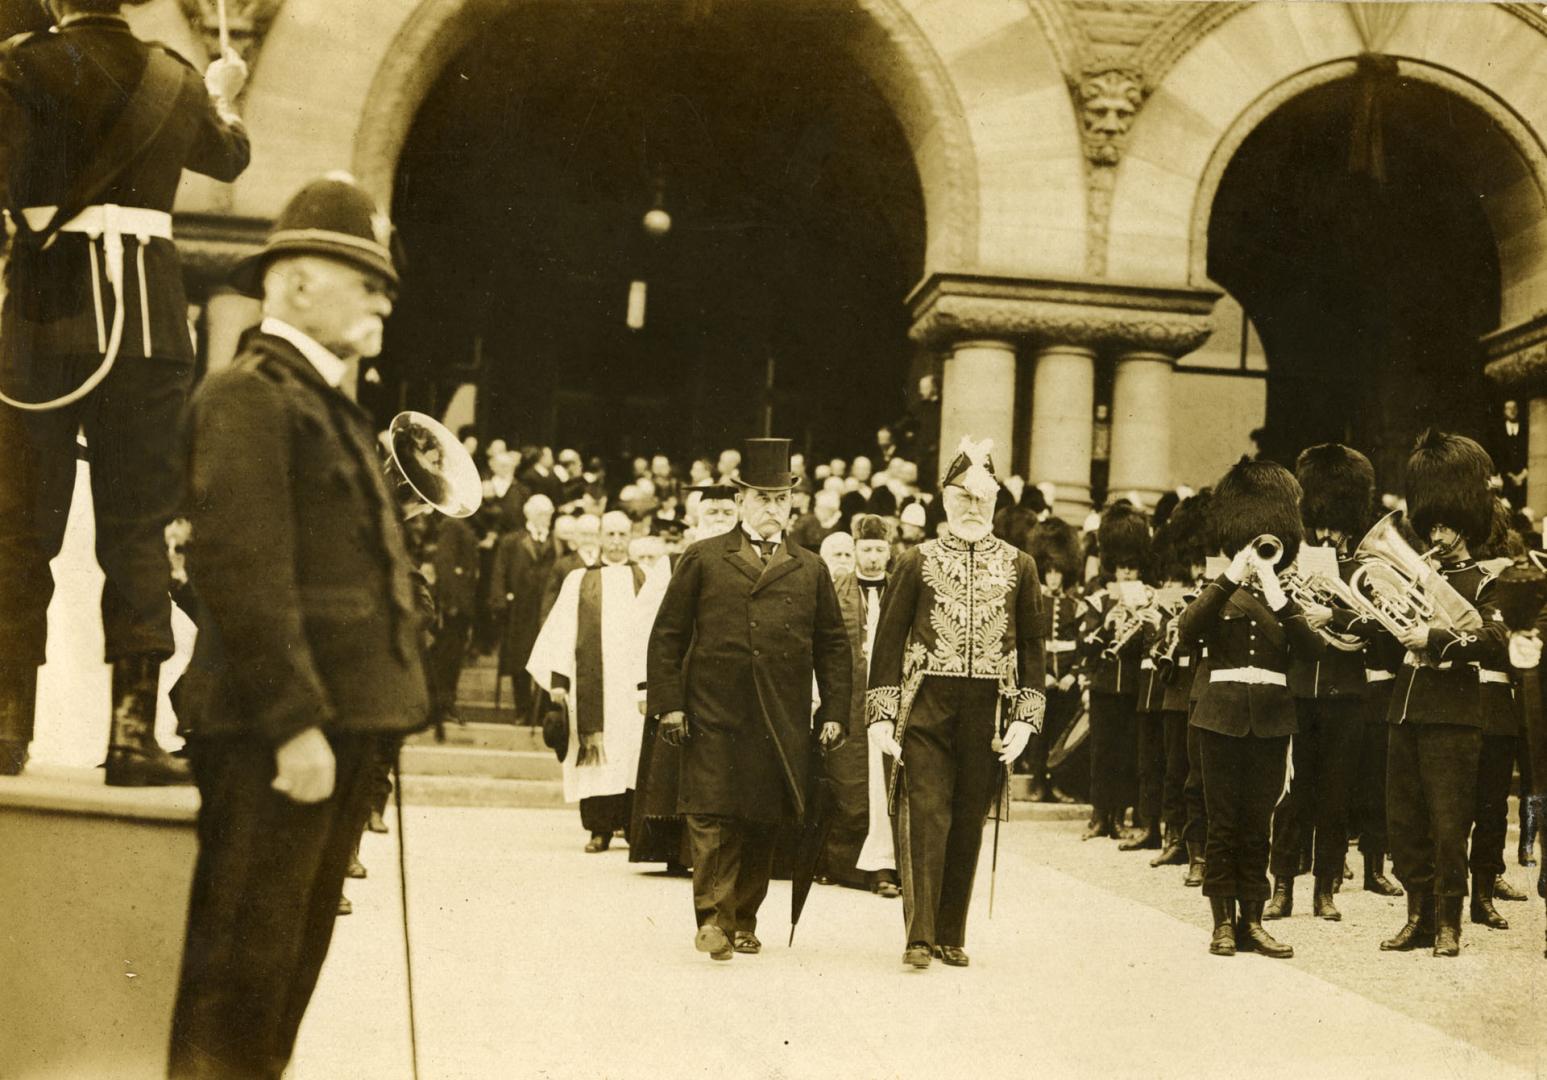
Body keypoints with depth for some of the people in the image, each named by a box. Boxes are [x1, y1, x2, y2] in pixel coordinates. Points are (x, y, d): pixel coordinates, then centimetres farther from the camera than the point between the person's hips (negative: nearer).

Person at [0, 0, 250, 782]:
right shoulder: (172, 77, 10)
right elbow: (231, 157, 30)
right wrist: (222, 98, 49)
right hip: (151, 320, 2)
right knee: (137, 526, 5)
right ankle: (134, 731, 2)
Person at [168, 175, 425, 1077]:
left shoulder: (332, 405, 19)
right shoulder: (249, 395, -11)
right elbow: (243, 571, -20)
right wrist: (294, 722, -23)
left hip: (342, 720, 10)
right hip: (278, 732, -10)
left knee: (295, 954, 17)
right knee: (242, 962, -2)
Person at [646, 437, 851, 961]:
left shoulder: (810, 569, 13)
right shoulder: (703, 559, 7)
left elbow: (833, 645, 14)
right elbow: (666, 635, 5)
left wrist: (835, 712, 6)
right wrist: (668, 703, -2)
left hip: (783, 723, 2)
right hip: (714, 717, -2)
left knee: (765, 825, 6)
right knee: (713, 819, -9)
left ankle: (744, 922, 19)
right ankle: (712, 919, -1)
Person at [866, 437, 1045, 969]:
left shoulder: (1019, 567, 7)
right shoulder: (917, 562, 2)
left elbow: (1031, 646, 9)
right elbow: (889, 640, 1)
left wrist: (1026, 718, 0)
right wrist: (881, 716, -5)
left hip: (987, 713, 2)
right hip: (926, 708, -2)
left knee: (968, 824, 7)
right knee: (926, 816, -9)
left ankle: (952, 936, 17)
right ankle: (919, 936, -6)